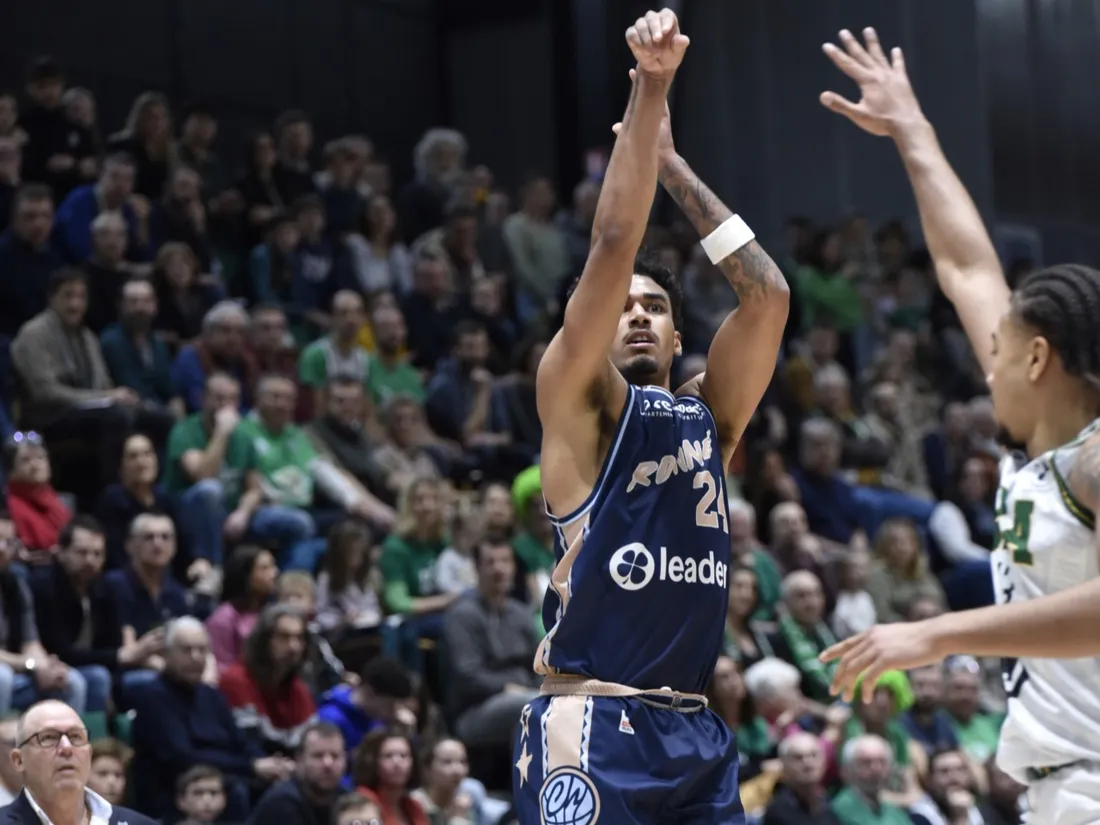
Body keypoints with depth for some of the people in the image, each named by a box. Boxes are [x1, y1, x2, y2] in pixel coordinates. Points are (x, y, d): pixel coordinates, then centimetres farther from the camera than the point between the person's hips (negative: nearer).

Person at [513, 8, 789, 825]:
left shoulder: (709, 413, 18)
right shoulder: (579, 403, 3)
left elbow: (767, 294, 10)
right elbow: (614, 249, -8)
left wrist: (676, 168, 13)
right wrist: (649, 93, -12)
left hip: (695, 733, 6)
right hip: (591, 729, -6)